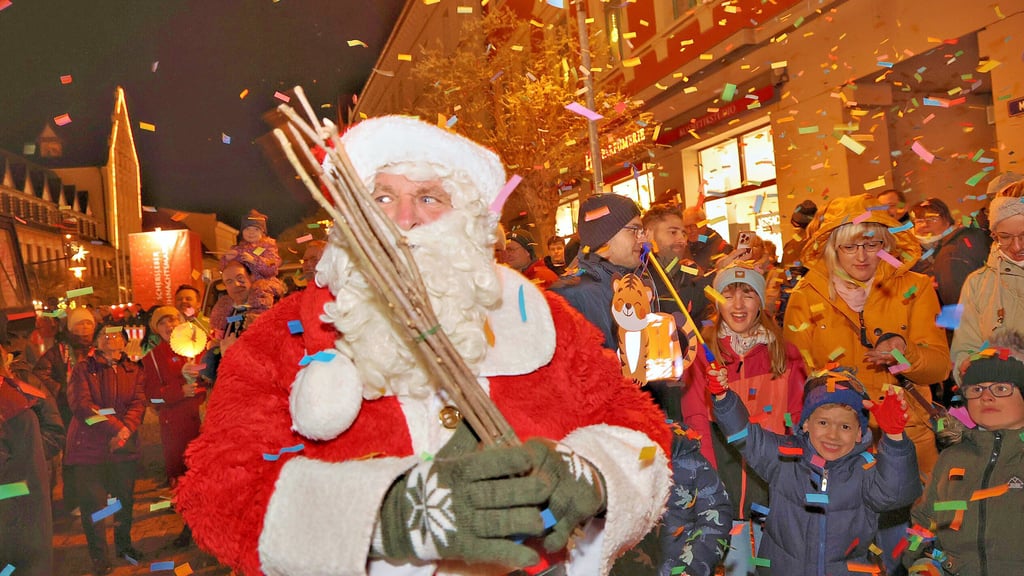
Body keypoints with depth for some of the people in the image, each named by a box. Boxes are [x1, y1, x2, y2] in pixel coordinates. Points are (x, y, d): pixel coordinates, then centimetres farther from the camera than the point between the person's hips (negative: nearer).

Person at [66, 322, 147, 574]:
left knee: (125, 499, 10)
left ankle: (124, 544, 32)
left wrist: (126, 430, -20)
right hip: (90, 446, -3)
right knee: (94, 504, 0)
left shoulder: (134, 371, 10)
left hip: (124, 446, 3)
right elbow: (80, 404, -12)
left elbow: (138, 403, -1)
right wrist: (115, 428, -21)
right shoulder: (83, 369, 1)